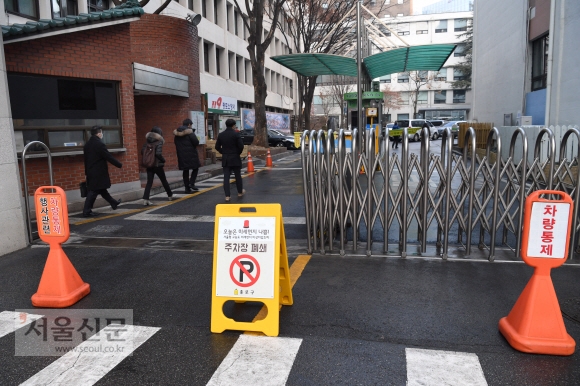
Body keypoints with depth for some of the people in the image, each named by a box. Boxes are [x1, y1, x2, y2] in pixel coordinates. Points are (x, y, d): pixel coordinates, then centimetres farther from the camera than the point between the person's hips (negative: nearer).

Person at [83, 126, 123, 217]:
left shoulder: (87, 144, 8)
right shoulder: (99, 144, -17)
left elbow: (86, 158, 14)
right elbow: (109, 157, -16)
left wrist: (87, 171, 21)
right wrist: (120, 165, -4)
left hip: (90, 172, 9)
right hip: (98, 173, -9)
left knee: (101, 189, 18)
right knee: (93, 191, -4)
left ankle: (114, 203, 33)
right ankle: (87, 211, -2)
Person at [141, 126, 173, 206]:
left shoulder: (147, 142, 4)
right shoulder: (159, 142, -12)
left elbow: (142, 151, 1)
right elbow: (158, 153, -24)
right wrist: (163, 160, -10)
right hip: (157, 165, -4)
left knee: (149, 182, 3)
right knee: (164, 181, 13)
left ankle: (145, 199, -8)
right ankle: (170, 195, 28)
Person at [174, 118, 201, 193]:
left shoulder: (177, 132, 10)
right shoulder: (189, 131, -11)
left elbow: (175, 142, 18)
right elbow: (196, 142, -17)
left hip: (181, 155, 6)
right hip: (191, 154, -6)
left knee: (185, 170, 11)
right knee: (195, 168, 8)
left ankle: (187, 187, 12)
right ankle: (191, 183, -8)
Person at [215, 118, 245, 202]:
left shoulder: (221, 135, 3)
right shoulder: (236, 134, -11)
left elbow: (217, 147, 4)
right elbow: (241, 146, -15)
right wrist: (238, 153, 3)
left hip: (225, 159, 3)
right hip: (235, 158, -3)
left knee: (226, 177, 2)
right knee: (238, 176, 13)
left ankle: (227, 196, -2)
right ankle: (240, 192, 28)